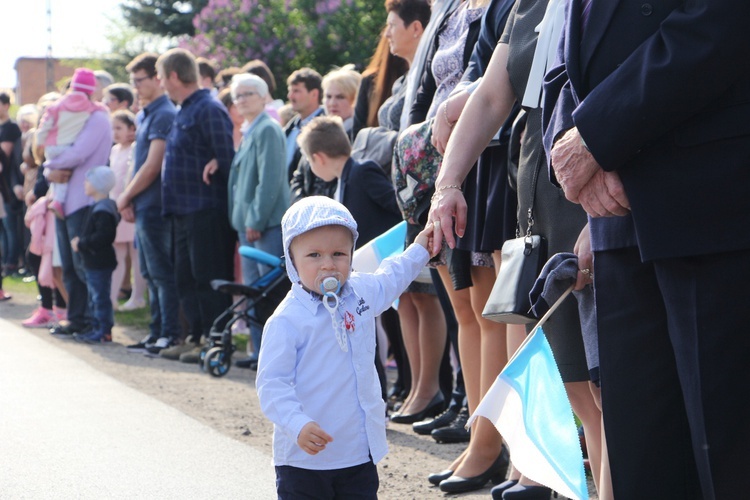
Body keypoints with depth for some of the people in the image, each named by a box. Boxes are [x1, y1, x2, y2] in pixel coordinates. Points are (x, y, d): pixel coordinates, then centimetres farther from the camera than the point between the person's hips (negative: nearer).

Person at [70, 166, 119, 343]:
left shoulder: (102, 210, -20)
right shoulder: (101, 206, 13)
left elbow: (102, 236, -28)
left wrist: (81, 244, -19)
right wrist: (81, 241, 7)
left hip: (99, 262, -11)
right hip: (94, 262, 11)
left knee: (100, 296, -6)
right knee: (95, 297, 17)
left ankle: (104, 331, -2)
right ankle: (97, 328, 24)